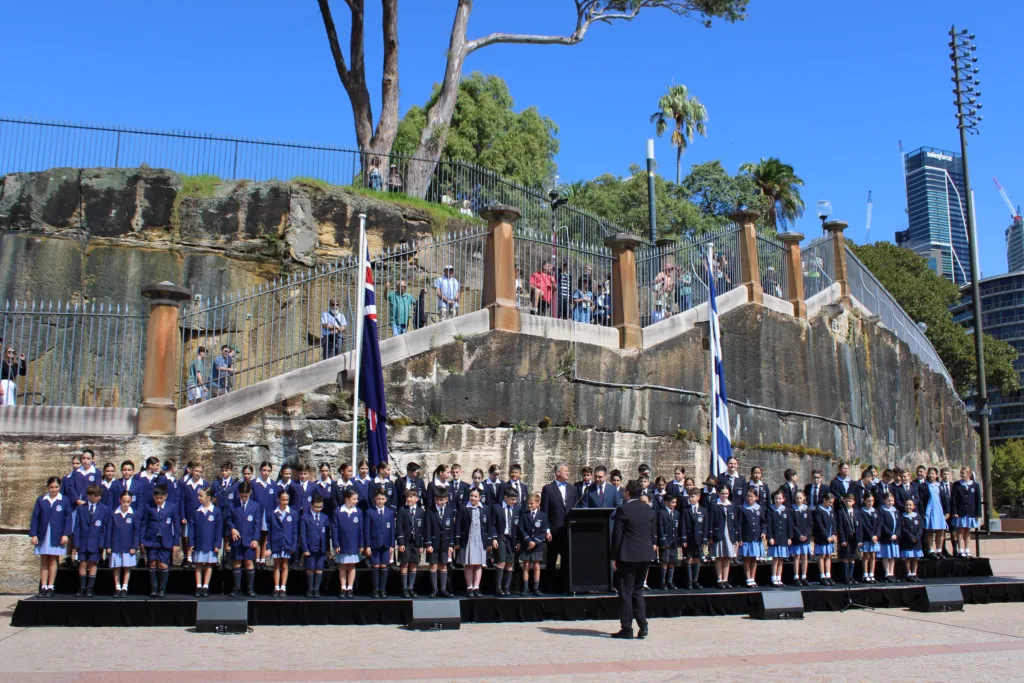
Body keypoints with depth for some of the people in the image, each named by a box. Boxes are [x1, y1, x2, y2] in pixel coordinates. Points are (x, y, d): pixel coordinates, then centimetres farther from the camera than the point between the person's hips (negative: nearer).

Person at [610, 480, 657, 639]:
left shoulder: (623, 509, -11)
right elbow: (654, 534, 10)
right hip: (646, 556, 6)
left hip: (628, 556, -6)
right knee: (638, 590, 16)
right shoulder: (650, 510, 7)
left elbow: (617, 535, -11)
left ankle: (626, 629, 3)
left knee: (625, 592, 2)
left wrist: (613, 557, -5)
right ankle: (643, 627, 11)